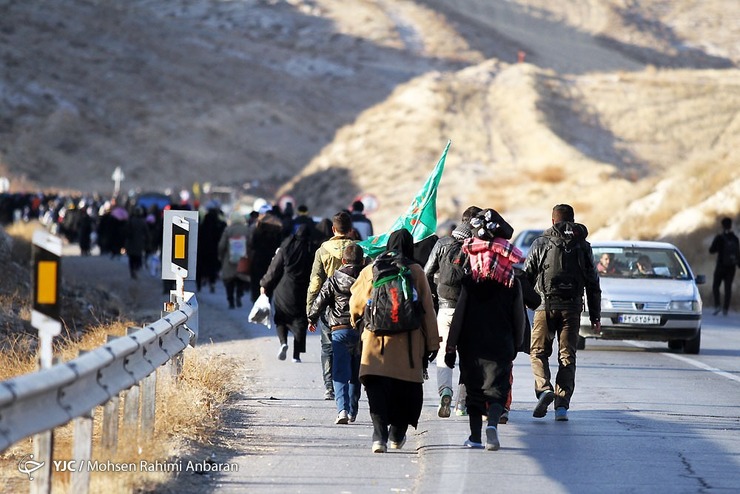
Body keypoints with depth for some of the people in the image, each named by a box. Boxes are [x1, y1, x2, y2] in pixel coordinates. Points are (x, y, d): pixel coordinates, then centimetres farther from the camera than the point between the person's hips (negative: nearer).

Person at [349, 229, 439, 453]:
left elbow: (356, 303, 10)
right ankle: (397, 435, 24)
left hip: (376, 340, 0)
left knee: (377, 387, -4)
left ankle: (379, 435, -21)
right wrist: (432, 342, 8)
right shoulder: (416, 272, 1)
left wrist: (356, 319, 33)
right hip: (408, 343, 0)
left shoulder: (370, 271, 3)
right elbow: (427, 309, 2)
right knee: (407, 388, 15)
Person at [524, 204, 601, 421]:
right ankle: (562, 405, -2)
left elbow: (526, 277, 2)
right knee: (567, 356, 5)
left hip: (546, 306, -2)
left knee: (538, 352, 8)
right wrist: (595, 316, 14)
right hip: (572, 307, 2)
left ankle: (544, 388, -17)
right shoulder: (583, 247, 9)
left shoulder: (540, 244, 4)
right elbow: (593, 284, 10)